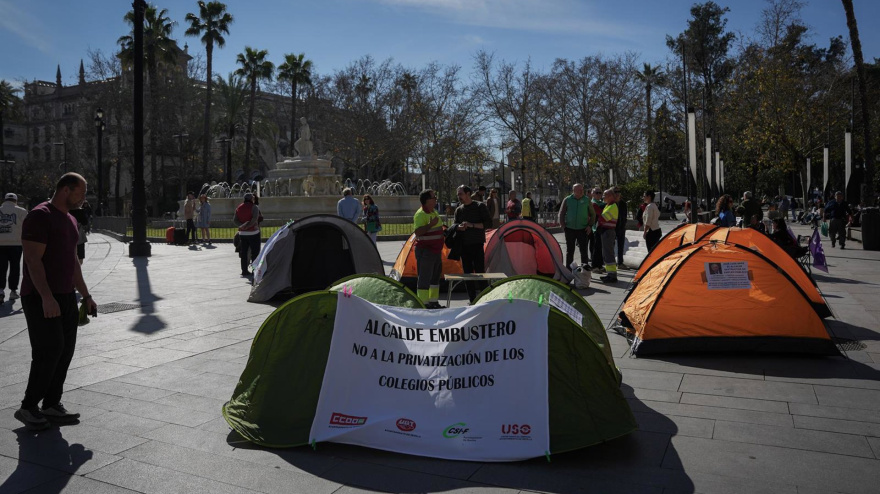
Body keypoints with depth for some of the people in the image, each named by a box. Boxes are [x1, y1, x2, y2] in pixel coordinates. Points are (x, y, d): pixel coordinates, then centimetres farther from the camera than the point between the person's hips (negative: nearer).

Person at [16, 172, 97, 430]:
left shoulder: (70, 220, 16)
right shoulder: (39, 216, -12)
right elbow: (33, 260, -19)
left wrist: (86, 295, 19)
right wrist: (47, 298, -25)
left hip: (66, 297, 9)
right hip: (41, 299, -8)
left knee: (65, 351, 8)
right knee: (49, 351, -10)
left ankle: (51, 405, 17)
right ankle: (28, 408, 5)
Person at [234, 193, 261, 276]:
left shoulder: (239, 208, 10)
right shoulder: (254, 207, -9)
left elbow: (234, 220, 2)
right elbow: (255, 219, -23)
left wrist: (242, 225, -11)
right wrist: (248, 226, -16)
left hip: (242, 233, 6)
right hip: (253, 233, -6)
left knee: (244, 252, 10)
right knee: (255, 252, 1)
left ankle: (244, 270, 11)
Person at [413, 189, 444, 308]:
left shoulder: (434, 211, 14)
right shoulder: (420, 214, -16)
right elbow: (417, 232, -27)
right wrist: (431, 224, -32)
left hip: (436, 250, 10)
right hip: (425, 250, -10)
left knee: (435, 276, 16)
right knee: (424, 277, -5)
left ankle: (433, 302, 27)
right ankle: (423, 304, 1)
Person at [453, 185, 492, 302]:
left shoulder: (480, 206, -3)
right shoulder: (459, 210, 11)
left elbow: (488, 223, -8)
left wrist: (472, 225, -18)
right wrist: (459, 227, -7)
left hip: (477, 245, -5)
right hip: (464, 245, 5)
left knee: (480, 271, -6)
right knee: (467, 273, 7)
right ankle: (472, 299, 16)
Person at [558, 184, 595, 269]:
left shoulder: (587, 200, 1)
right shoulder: (567, 200, -1)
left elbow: (593, 214, 8)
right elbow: (561, 214, 6)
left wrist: (590, 225, -2)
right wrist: (563, 226, -2)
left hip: (583, 229, 0)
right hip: (570, 229, 0)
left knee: (584, 250, 1)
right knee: (569, 250, 6)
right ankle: (568, 268, 14)